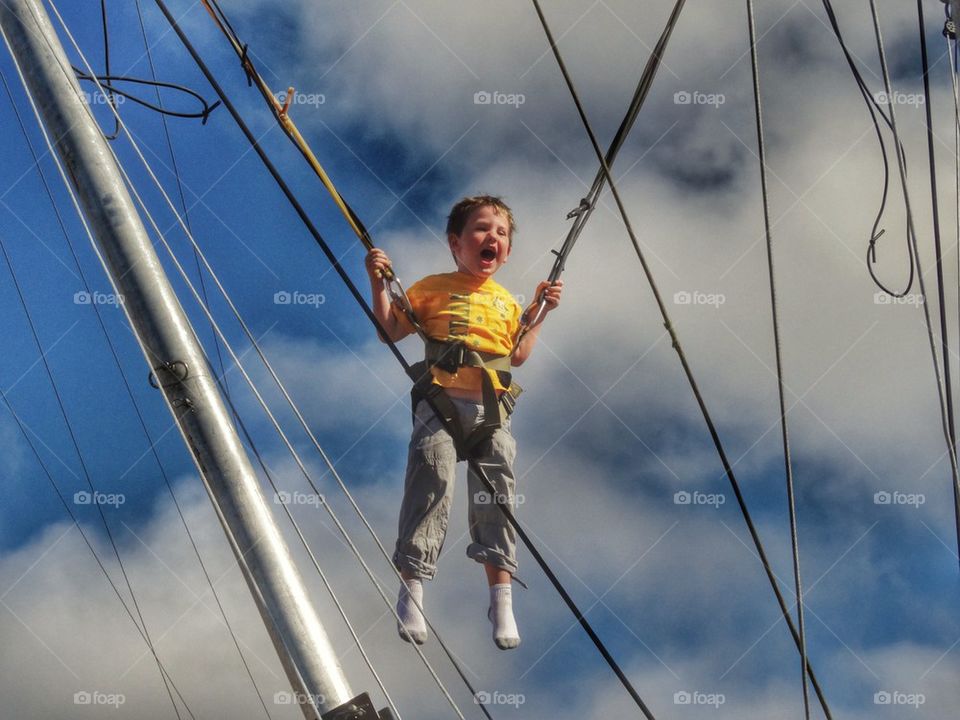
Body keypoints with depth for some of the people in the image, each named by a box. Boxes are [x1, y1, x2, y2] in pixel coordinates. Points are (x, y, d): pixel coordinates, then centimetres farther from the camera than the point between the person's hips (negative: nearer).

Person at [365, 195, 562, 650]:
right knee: (432, 484, -14)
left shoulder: (507, 302, 22)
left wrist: (541, 313, 19)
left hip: (492, 411, 4)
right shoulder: (434, 288, 9)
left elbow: (517, 357, 22)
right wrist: (379, 284, -4)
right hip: (441, 403, -3)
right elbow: (391, 330, 6)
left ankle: (501, 597, 3)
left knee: (497, 496, -2)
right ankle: (411, 588, -5)